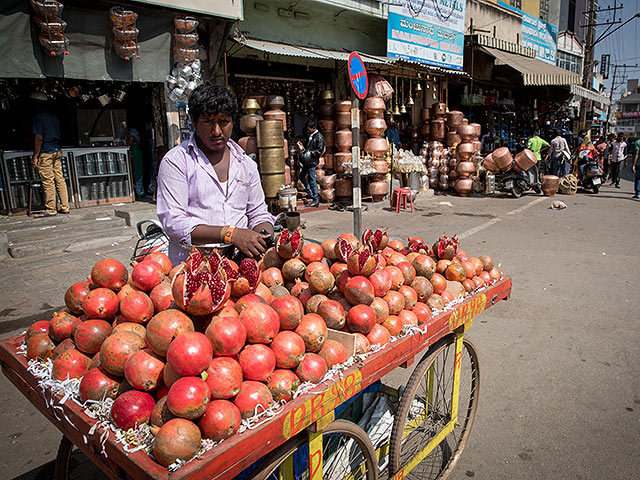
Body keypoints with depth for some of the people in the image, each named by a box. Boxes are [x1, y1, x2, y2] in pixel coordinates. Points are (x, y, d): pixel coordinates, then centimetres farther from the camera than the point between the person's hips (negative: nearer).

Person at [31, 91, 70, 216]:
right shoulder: (53, 116, 12)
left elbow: (39, 138, -15)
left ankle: (50, 209, 3)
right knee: (60, 179, 8)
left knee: (48, 182, -2)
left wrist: (35, 156, -11)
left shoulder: (38, 117, -10)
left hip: (45, 153, -7)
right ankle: (65, 207, 10)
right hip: (57, 151, 7)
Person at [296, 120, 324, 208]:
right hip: (307, 161, 10)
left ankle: (316, 200, 2)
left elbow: (319, 151, -18)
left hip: (312, 161, -10)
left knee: (312, 180, -6)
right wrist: (302, 147, 1)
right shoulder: (310, 136, 14)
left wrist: (306, 152, -19)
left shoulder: (319, 137, -12)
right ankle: (310, 194, 32)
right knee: (302, 177, 19)